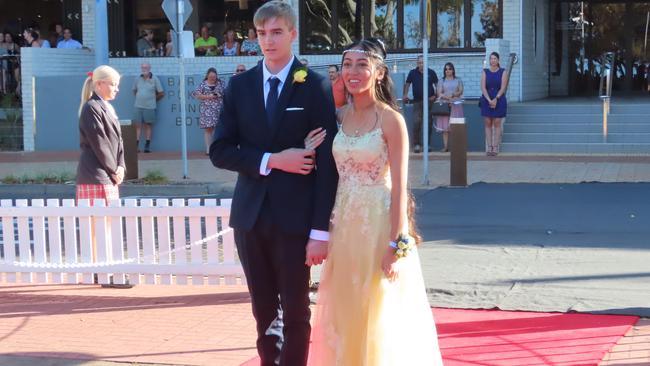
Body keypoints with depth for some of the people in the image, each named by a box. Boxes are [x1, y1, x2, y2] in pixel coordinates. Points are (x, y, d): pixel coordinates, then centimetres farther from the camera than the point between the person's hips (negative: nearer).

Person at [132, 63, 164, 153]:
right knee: (138, 125, -1)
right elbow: (134, 91, 20)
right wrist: (139, 98, 13)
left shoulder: (155, 79, -1)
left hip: (149, 107, -2)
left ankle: (147, 146, 7)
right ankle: (136, 146, -1)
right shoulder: (137, 79, 6)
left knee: (148, 126, 4)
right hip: (138, 106, 2)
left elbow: (161, 93, 3)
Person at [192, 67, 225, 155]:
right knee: (208, 129, -4)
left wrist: (220, 95, -8)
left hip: (219, 110, 1)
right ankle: (208, 149, -1)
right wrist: (208, 96, -11)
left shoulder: (220, 83, 11)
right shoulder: (203, 84, 5)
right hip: (207, 110, -1)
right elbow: (196, 95, -1)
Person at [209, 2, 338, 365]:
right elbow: (220, 151, 3)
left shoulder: (316, 86, -4)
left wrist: (321, 229, -12)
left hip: (295, 217, -3)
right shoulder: (240, 85, 6)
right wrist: (271, 160, -13)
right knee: (264, 309, 13)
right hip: (251, 215, 3)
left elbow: (326, 161, -7)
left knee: (295, 311, 5)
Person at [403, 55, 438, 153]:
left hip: (429, 101, 1)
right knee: (416, 123, -10)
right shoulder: (413, 73, 2)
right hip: (417, 101, -1)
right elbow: (407, 84, 13)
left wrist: (436, 96, -1)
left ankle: (427, 144, 15)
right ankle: (416, 144, -5)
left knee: (429, 123, 5)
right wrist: (405, 95, 2)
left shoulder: (431, 73, 1)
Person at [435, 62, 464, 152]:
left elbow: (460, 91, 4)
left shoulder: (458, 80, 13)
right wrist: (446, 96, -18)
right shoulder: (442, 81, 12)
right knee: (445, 126, -5)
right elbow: (439, 93, 2)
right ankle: (445, 146, -4)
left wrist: (453, 95, -15)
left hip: (456, 105, 0)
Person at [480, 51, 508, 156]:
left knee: (497, 124, -1)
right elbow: (483, 87, -3)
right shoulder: (485, 72, 6)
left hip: (499, 100, -2)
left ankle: (495, 148, 1)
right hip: (486, 100, 2)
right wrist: (489, 100, -15)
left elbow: (503, 88, -5)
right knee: (488, 124, 2)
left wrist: (496, 99, -17)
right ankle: (489, 148, 4)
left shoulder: (503, 72, 2)